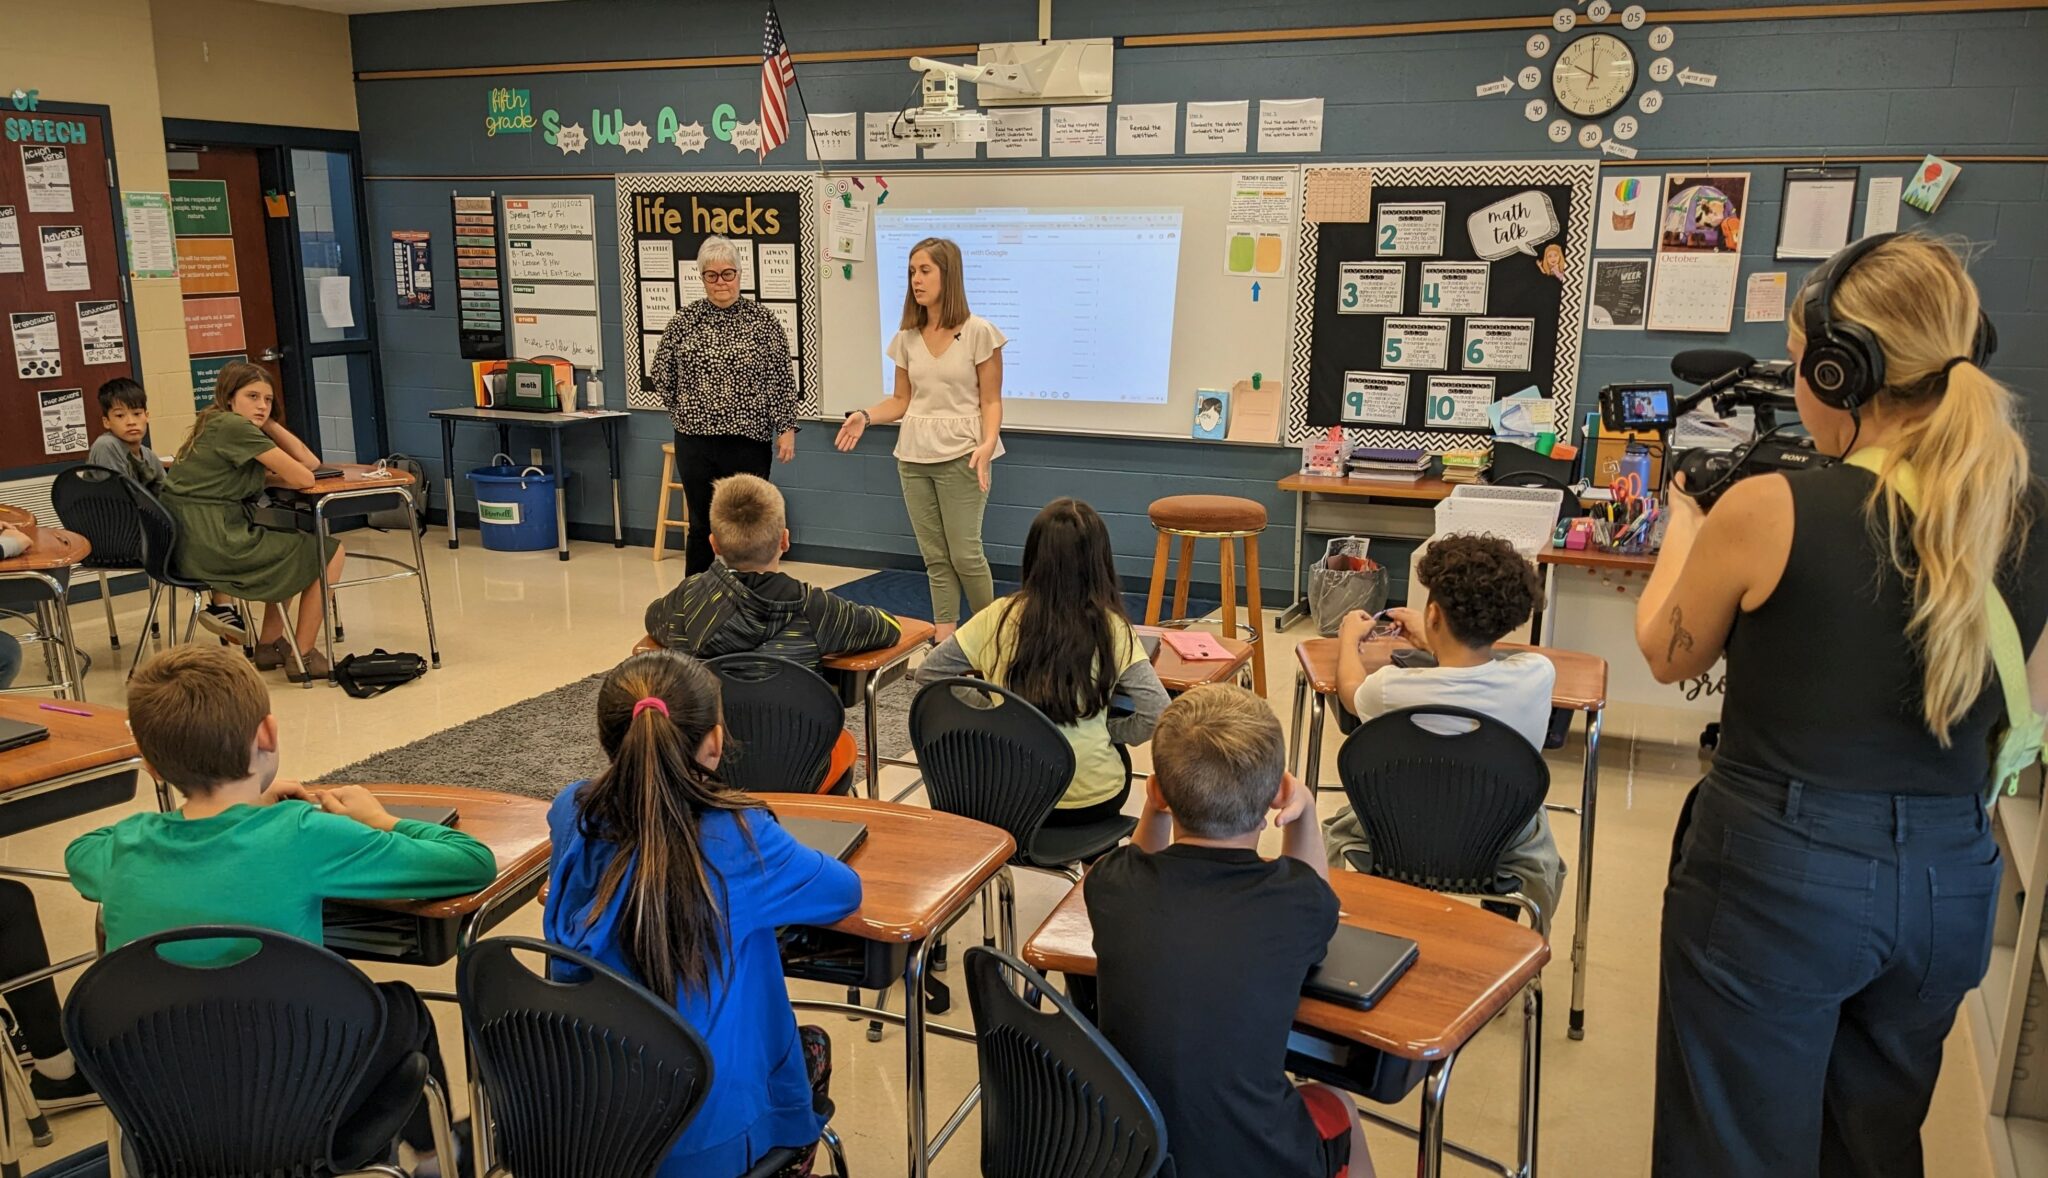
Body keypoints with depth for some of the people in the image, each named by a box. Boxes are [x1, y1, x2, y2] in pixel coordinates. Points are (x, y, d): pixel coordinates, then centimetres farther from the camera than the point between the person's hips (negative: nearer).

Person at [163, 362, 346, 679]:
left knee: (289, 548, 30)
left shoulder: (220, 426, 18)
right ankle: (302, 657, 4)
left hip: (192, 544, 10)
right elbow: (303, 479, -13)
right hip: (214, 544, -10)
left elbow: (310, 462, 14)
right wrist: (273, 476, 8)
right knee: (329, 552, 0)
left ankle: (269, 644, 27)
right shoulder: (233, 426, -12)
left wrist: (269, 423, 7)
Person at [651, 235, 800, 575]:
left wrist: (787, 429, -8)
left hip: (749, 441, -1)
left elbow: (782, 381, -2)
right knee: (701, 525, 8)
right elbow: (662, 373, 15)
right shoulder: (684, 320, 4)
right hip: (696, 442, 1)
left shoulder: (762, 320, -1)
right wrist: (684, 413, 10)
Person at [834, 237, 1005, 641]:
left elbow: (991, 401, -5)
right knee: (935, 556, 9)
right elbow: (901, 400, 12)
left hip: (960, 456, -5)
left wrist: (988, 443, -21)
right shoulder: (907, 338, 8)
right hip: (914, 457, 5)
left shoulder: (978, 332, -5)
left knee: (964, 554, -4)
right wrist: (865, 416, -6)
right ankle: (945, 639, 17)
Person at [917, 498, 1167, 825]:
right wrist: (1109, 732, 0)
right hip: (1088, 802, -2)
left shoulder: (999, 617, -9)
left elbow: (928, 673, 0)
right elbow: (1158, 715, -18)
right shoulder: (1111, 628, -14)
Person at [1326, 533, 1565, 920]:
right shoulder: (1538, 676, -23)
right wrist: (1430, 639, 21)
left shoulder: (1393, 689, -29)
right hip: (1505, 855, 3)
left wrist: (1349, 638, 20)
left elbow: (1351, 689, -2)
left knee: (1337, 830, 33)